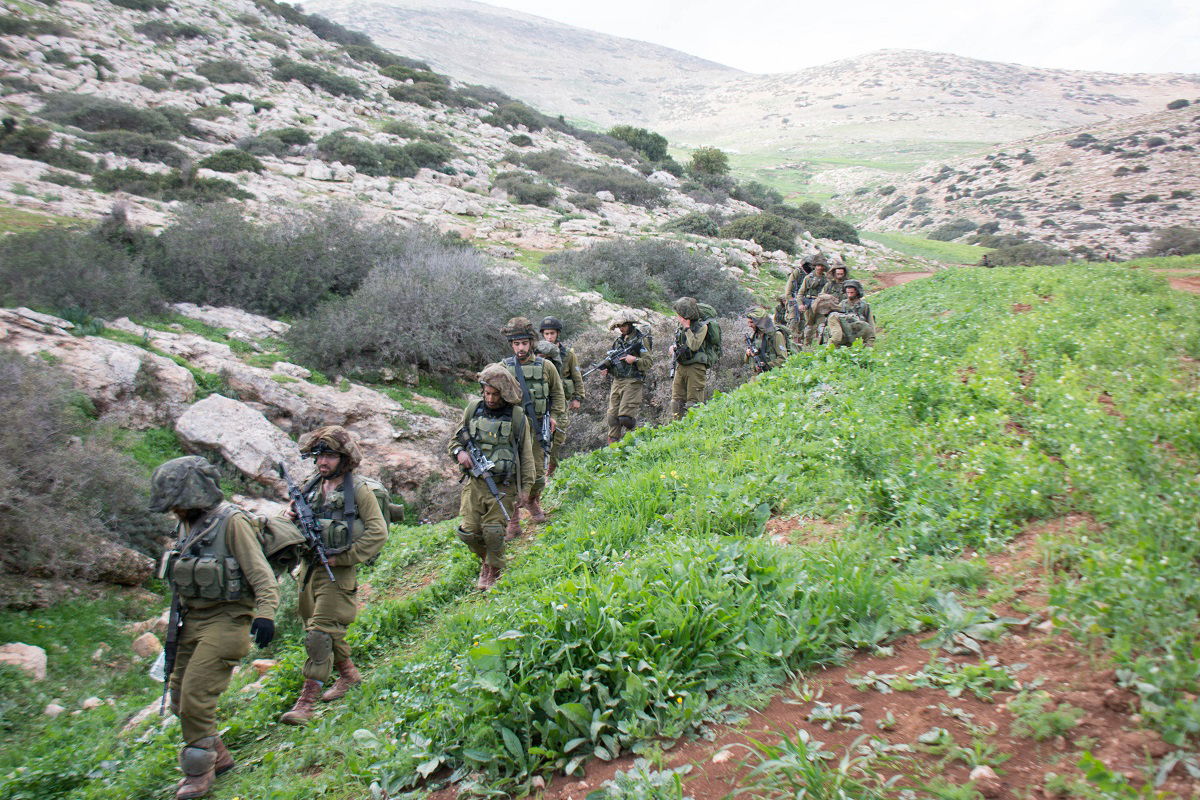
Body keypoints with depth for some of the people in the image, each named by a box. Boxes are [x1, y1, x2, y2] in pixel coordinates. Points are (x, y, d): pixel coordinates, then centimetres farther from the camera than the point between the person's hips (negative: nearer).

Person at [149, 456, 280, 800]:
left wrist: (265, 613, -31)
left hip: (226, 620, -9)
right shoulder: (187, 525, 12)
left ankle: (199, 771, 7)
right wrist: (178, 621, 27)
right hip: (193, 619, 9)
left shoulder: (232, 522, -14)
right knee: (180, 696, 12)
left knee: (196, 696, -11)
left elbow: (261, 573, -18)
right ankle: (218, 756, 29)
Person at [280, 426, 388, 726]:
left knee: (320, 633, -10)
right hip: (309, 566, 7)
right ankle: (349, 673, 37)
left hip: (338, 571, -7)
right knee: (322, 629, 17)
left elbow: (378, 533, -14)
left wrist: (343, 558, -16)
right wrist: (292, 518, -2)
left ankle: (306, 702, -6)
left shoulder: (358, 489, -10)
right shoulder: (312, 487, 9)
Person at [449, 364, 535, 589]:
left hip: (503, 486, -3)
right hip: (475, 483, 3)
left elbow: (526, 456, 2)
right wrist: (459, 452, -9)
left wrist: (525, 487, 1)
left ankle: (493, 572, 21)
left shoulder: (517, 417, -4)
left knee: (494, 532, -5)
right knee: (469, 532, -1)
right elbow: (454, 440, 14)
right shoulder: (473, 409, 3)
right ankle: (485, 560, 30)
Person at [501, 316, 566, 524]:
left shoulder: (545, 366, 2)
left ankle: (532, 501, 37)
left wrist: (554, 416, 3)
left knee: (538, 473, 7)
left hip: (538, 427, 1)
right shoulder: (504, 367, 1)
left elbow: (557, 393, 12)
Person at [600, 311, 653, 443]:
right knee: (612, 417, 3)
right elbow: (611, 361, 22)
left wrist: (634, 360, -20)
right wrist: (606, 369, 2)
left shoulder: (640, 340, -2)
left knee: (625, 417, -15)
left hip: (633, 382, -6)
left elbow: (649, 362, -6)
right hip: (617, 382, 6)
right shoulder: (617, 341, 17)